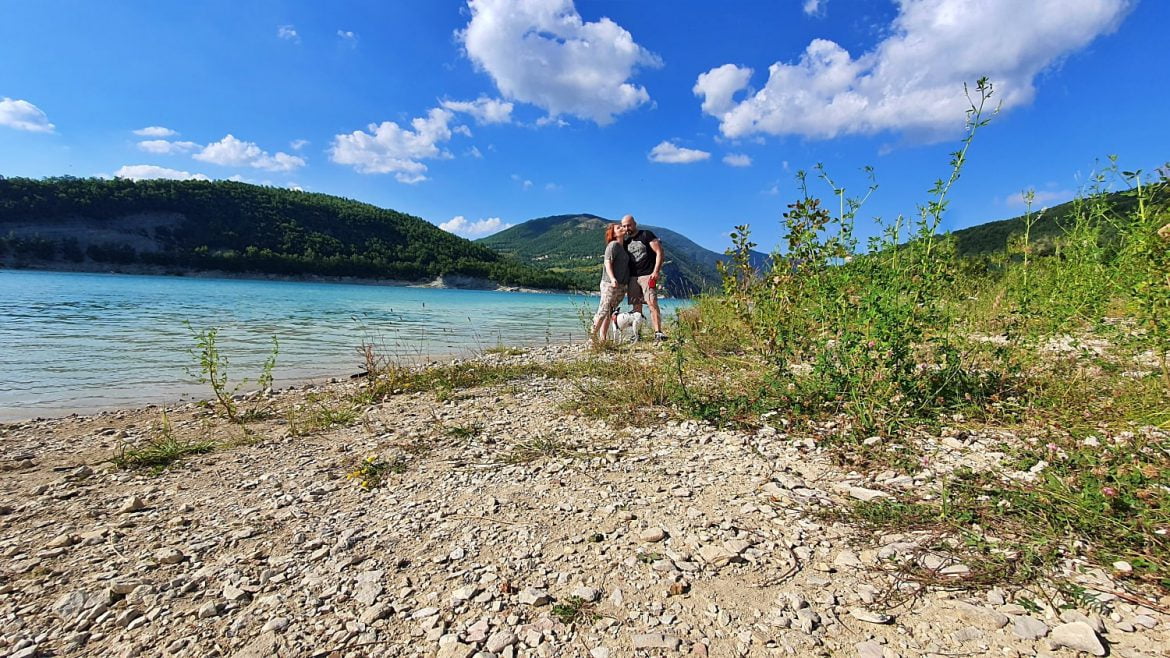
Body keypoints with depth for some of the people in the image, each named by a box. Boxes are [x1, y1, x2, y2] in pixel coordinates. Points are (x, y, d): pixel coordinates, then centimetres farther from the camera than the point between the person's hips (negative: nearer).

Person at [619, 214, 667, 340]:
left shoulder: (646, 235, 2)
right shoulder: (626, 242, 19)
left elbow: (660, 252, -4)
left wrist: (656, 271, -13)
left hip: (647, 275, -5)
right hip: (632, 277, 6)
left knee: (652, 303, -15)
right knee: (636, 306, 3)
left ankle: (658, 332, -18)